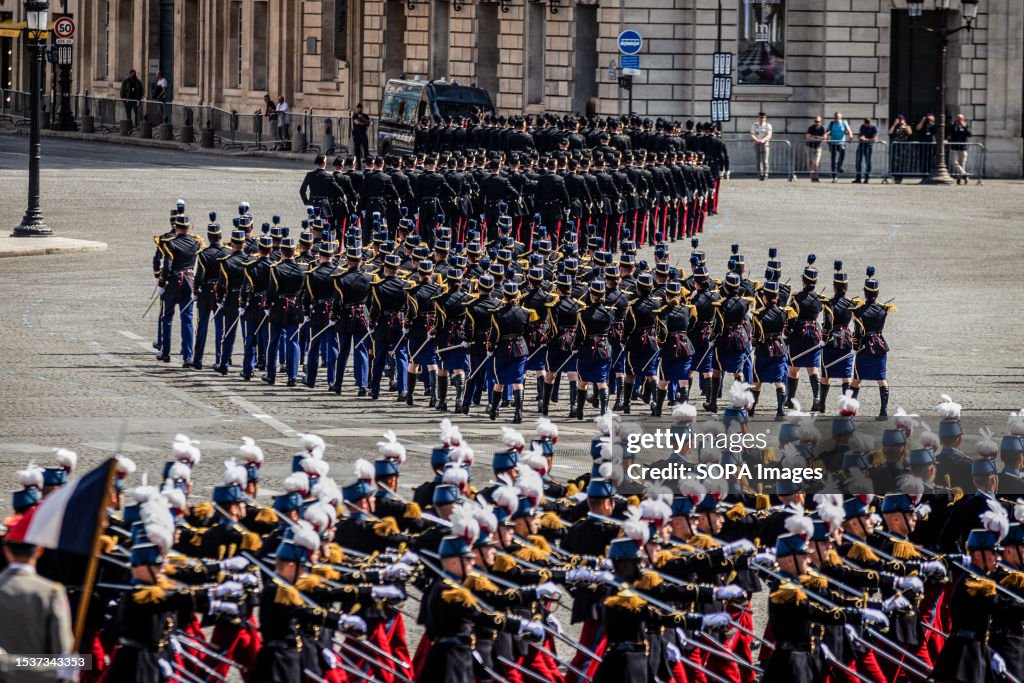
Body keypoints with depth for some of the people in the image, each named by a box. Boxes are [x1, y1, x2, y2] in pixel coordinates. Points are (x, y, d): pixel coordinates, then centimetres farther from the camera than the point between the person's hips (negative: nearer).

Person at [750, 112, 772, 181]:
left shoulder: (768, 125, 0)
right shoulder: (754, 126, 5)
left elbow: (769, 135, -11)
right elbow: (752, 135, -4)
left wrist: (763, 140, -31)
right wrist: (756, 140, -26)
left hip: (765, 143, -2)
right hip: (757, 144, 2)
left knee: (765, 160, -12)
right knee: (758, 160, 1)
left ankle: (765, 174, -11)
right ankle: (759, 174, 6)